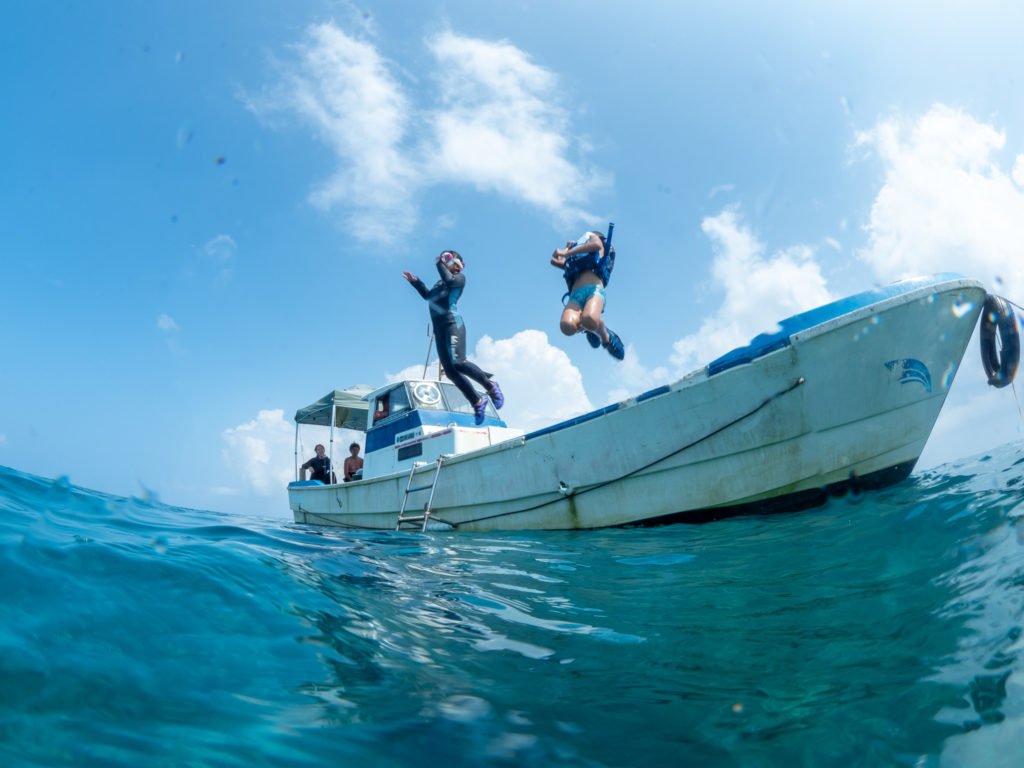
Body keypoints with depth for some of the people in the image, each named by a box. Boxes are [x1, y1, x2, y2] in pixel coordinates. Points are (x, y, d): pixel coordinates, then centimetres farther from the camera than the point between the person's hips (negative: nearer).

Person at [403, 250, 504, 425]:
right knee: (450, 371, -6)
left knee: (458, 362, -25)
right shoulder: (440, 283, 27)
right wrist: (415, 282, 34)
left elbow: (449, 281, -16)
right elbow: (428, 295, 39)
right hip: (439, 329, 7)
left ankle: (491, 386, -9)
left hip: (453, 323, -7)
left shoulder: (459, 277, 6)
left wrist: (439, 263, -2)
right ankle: (477, 402, -3)